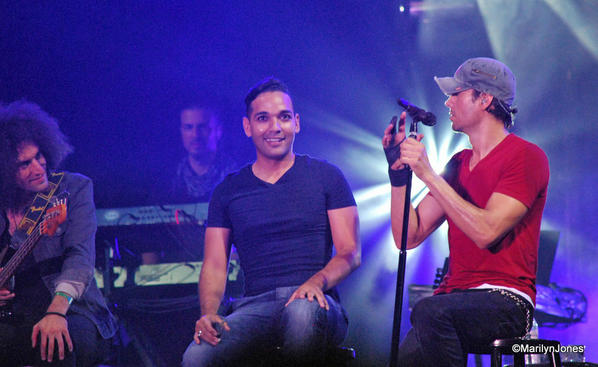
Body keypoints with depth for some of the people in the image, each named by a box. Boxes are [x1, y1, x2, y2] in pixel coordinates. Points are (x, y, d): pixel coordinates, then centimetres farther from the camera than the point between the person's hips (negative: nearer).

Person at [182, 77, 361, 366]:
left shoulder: (325, 176, 11)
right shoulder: (228, 190, 17)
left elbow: (350, 253, 5)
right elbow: (214, 265, 12)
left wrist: (317, 281, -17)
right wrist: (208, 313, -10)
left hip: (314, 302, 0)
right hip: (254, 307, 1)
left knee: (302, 313, -41)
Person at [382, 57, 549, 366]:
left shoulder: (526, 156, -2)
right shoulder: (458, 164, 21)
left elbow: (486, 231, -16)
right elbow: (409, 236, 16)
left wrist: (429, 175, -14)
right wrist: (398, 170, 7)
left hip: (507, 301, -6)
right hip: (456, 299, 6)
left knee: (430, 312, -35)